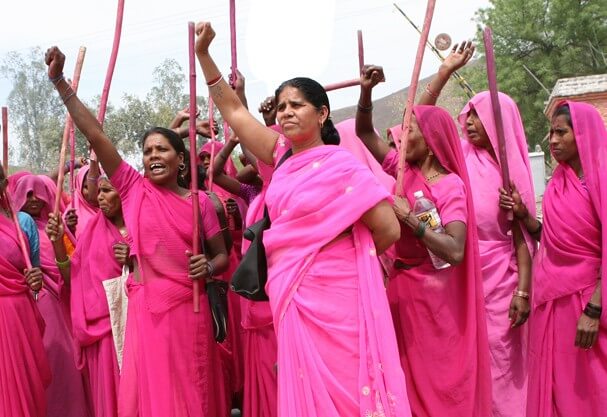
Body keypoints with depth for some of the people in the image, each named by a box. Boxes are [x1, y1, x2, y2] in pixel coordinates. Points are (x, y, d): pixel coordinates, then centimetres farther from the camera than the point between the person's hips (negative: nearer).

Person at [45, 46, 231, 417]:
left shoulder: (199, 200, 2)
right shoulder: (134, 188, 2)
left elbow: (222, 255, 7)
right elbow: (96, 135, -5)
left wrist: (209, 267, -17)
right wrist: (60, 82, -11)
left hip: (189, 307, 0)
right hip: (146, 306, 0)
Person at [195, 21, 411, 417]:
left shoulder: (339, 165, -10)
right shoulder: (283, 156, 8)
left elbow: (388, 229, -12)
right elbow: (234, 111, 14)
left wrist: (347, 258, 5)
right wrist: (203, 53, 9)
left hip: (331, 298, -6)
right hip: (292, 297, 6)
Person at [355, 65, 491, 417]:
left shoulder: (451, 185, -15)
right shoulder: (405, 170, 3)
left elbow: (455, 252, -28)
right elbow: (365, 133, 8)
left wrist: (409, 217, -27)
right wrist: (366, 92, -8)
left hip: (431, 292, -6)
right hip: (399, 284, 6)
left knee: (436, 376, 6)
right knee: (409, 377, 16)